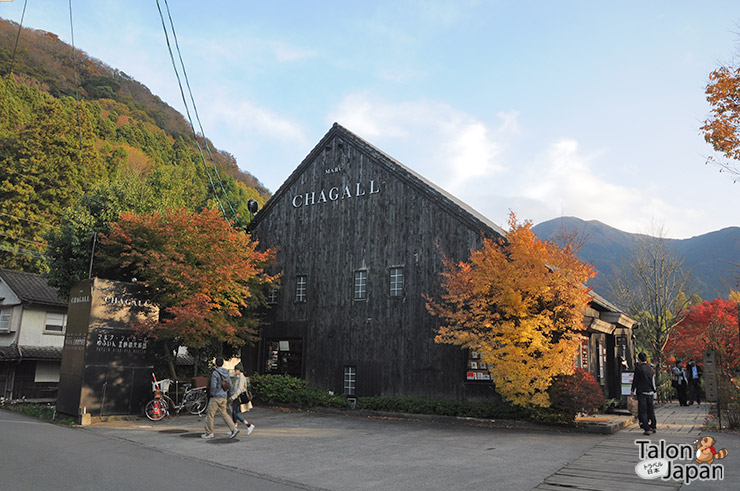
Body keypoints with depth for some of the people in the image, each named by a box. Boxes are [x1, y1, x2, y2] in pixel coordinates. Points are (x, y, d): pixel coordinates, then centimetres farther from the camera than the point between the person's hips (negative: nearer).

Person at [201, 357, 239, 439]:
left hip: (216, 397, -7)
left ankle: (209, 433, 14)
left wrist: (212, 393, -3)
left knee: (210, 414, 6)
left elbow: (213, 386, -21)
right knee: (224, 413, 13)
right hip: (224, 397, 7)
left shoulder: (215, 373, -17)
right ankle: (233, 429, 1)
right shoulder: (226, 373, 5)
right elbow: (229, 384, 11)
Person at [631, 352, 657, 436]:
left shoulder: (638, 368, -10)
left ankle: (647, 429, -5)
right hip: (650, 392, 5)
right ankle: (653, 427, 26)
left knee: (642, 411, -1)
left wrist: (632, 390, 2)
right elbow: (651, 380, 15)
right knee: (651, 410, 18)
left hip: (642, 392, -5)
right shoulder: (650, 368, 5)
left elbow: (635, 380, -9)